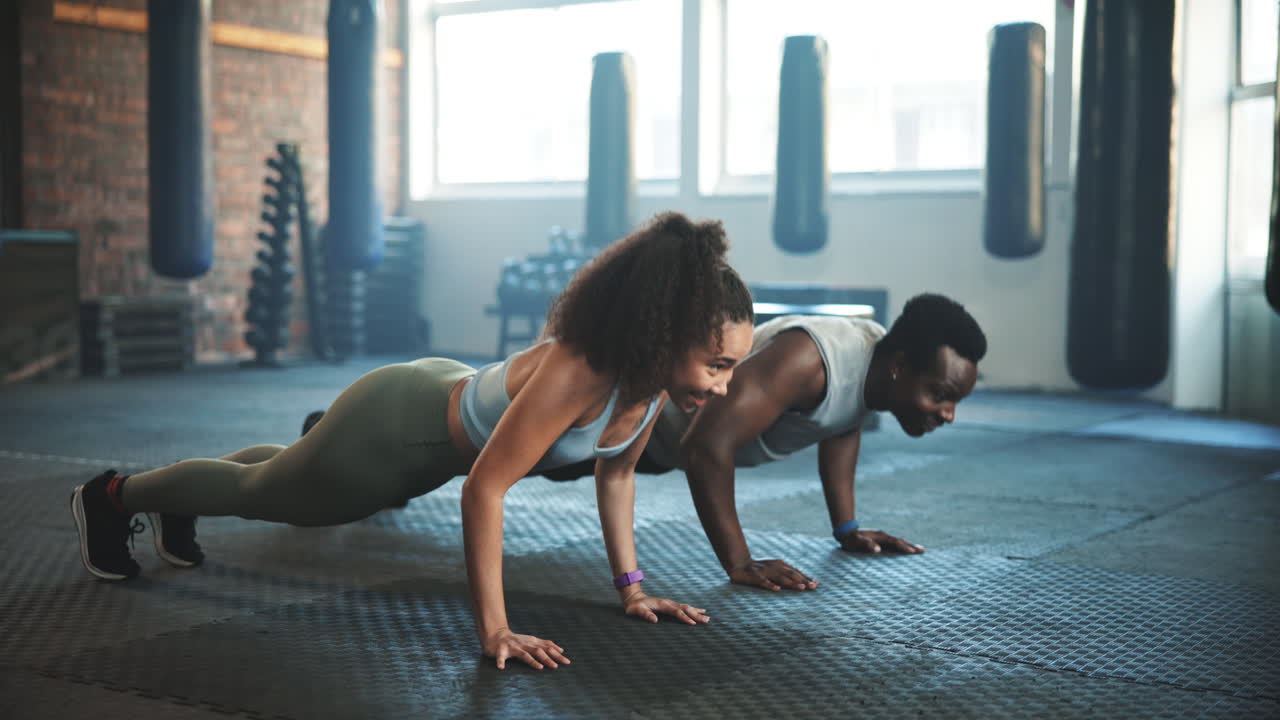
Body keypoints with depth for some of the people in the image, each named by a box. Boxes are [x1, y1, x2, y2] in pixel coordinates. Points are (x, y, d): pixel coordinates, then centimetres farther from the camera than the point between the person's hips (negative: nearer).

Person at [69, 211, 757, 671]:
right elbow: (483, 490, -40)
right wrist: (494, 631, -36)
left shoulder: (653, 376, -18)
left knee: (284, 475, 33)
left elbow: (615, 471, -2)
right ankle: (113, 494, 48)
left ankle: (175, 510, 61)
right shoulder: (575, 372, -43)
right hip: (393, 428, -7)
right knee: (257, 490, 20)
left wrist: (631, 586, -4)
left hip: (444, 397, 7)